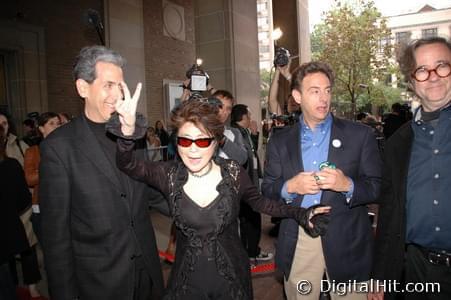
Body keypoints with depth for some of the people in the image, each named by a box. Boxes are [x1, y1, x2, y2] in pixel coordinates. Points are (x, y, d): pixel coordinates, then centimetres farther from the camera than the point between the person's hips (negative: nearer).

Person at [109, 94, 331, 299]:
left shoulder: (233, 173, -12)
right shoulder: (170, 175, -11)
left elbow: (257, 202, 3)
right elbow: (129, 165, -24)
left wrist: (298, 214, -7)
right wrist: (128, 132, -45)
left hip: (231, 275, 0)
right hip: (187, 279, 1)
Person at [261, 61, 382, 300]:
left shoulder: (360, 135, -2)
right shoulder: (279, 141, 4)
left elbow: (378, 187, -2)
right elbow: (267, 190, 5)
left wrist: (347, 185, -21)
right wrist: (290, 187, -15)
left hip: (346, 242, -1)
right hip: (297, 242, 2)